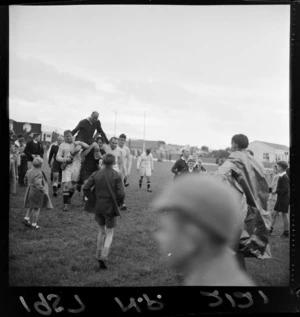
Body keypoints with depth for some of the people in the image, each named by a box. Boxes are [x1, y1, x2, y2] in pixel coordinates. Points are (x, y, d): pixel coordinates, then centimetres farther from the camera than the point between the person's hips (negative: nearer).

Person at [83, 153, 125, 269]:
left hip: (98, 207, 3)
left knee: (101, 230, 23)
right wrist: (117, 204, 1)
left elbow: (85, 188, -7)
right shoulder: (116, 176, -12)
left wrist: (92, 199, 5)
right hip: (110, 208, -3)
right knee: (109, 233, 10)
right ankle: (104, 257, -5)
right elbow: (121, 194, -17)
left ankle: (99, 255, 29)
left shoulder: (96, 174, -3)